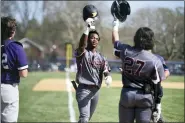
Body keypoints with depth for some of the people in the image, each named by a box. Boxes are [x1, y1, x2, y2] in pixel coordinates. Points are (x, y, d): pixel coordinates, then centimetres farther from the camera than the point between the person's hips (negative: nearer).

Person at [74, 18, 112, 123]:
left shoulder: (101, 57, 12)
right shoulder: (82, 53, -4)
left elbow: (107, 71, 2)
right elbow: (81, 46, -27)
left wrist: (108, 78, -23)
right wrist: (87, 29, -39)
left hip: (96, 90, 6)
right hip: (84, 89, -6)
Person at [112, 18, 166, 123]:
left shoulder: (126, 51, -5)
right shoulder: (155, 60, -13)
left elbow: (115, 40, 15)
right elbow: (157, 84, -11)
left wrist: (115, 25, 33)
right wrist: (158, 104, -4)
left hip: (127, 94, 2)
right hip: (145, 97, -2)